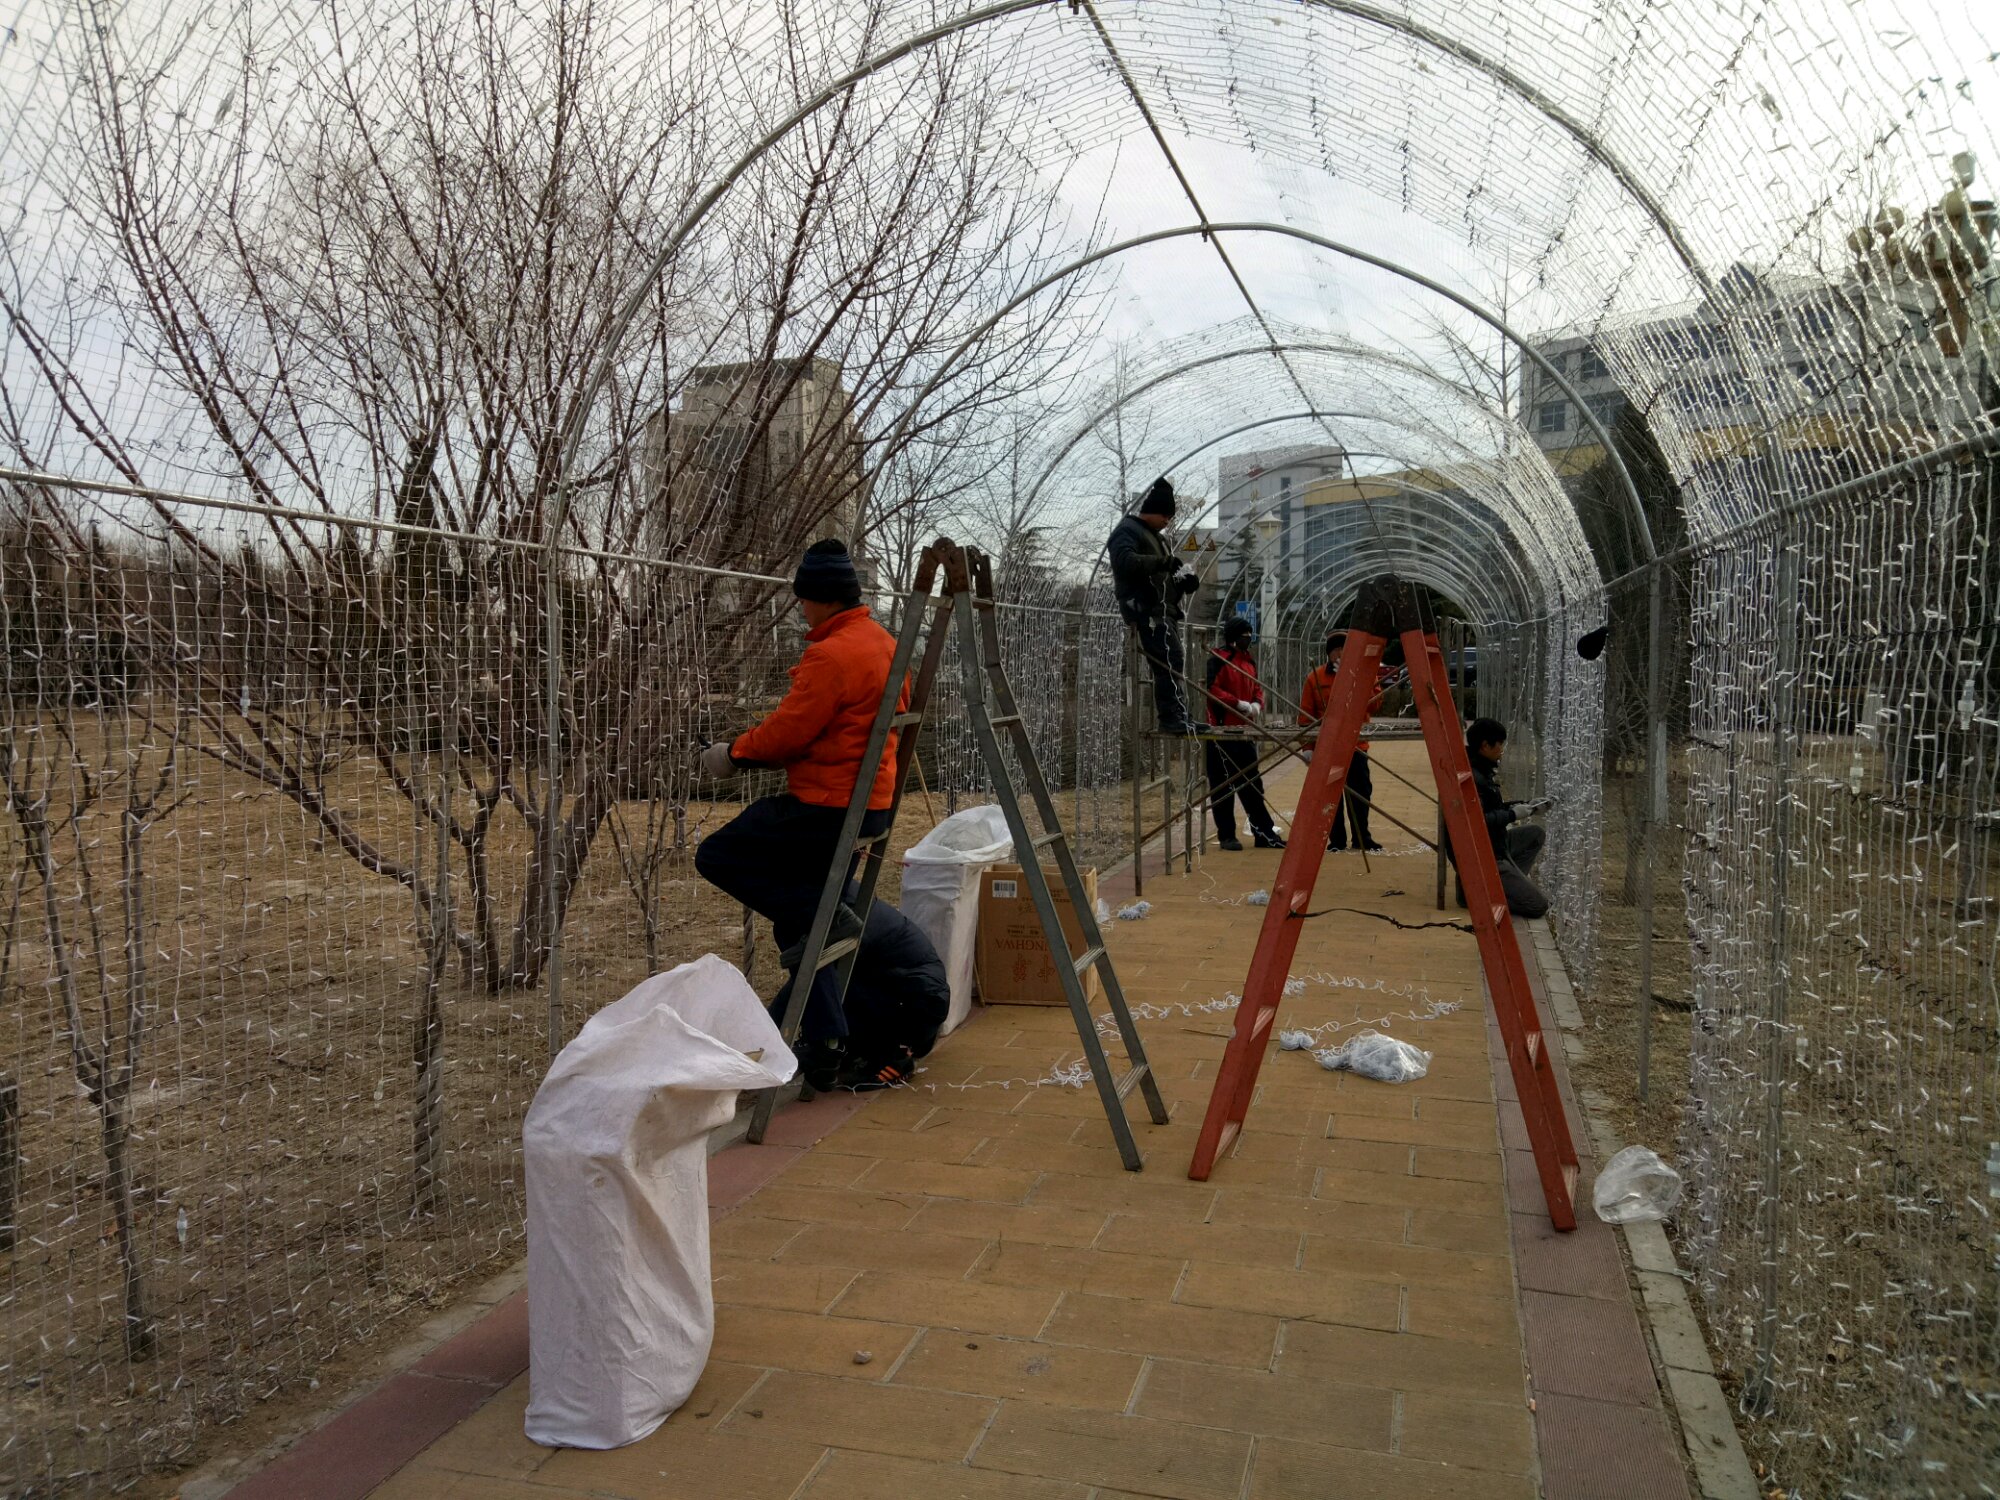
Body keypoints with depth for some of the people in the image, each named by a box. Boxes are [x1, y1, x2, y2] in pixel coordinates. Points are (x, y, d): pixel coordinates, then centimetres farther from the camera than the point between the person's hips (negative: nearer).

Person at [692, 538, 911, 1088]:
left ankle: (820, 914, -7)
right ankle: (825, 1044, 13)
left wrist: (735, 752, 1)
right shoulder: (884, 643, 13)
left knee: (715, 856, 1)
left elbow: (787, 732, -17)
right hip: (870, 807, 10)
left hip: (824, 807, -10)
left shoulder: (832, 655, -18)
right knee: (801, 927, 15)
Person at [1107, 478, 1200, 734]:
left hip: (1163, 610, 10)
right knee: (1169, 662, -19)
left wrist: (1184, 582, 8)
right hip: (1146, 610, -10)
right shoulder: (1127, 530, -4)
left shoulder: (1156, 537, 27)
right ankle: (1174, 718, -23)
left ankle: (1174, 719, 9)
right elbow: (1125, 561, -23)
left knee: (1168, 665, 7)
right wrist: (1162, 562, -23)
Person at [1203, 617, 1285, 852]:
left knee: (1253, 783, 10)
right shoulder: (1217, 659, -9)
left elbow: (1257, 687, 21)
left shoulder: (1249, 660, 16)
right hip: (1221, 729, -8)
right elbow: (1210, 688, -17)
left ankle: (1264, 834, 15)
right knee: (1223, 784, -1)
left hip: (1243, 729, 8)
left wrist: (1257, 704, 0)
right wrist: (1237, 703, -21)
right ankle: (1226, 835, 7)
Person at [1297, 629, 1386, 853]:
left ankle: (1362, 838, 17)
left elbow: (1375, 707, 0)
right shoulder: (1315, 677, 1)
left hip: (1357, 745, 1)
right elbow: (1305, 714, 1)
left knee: (1361, 792, 4)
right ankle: (1336, 839, 13)